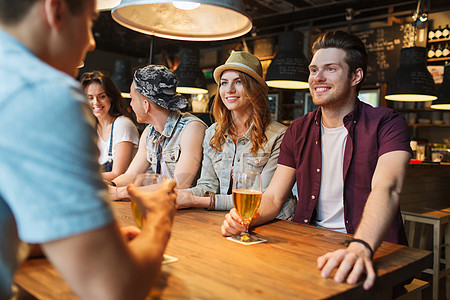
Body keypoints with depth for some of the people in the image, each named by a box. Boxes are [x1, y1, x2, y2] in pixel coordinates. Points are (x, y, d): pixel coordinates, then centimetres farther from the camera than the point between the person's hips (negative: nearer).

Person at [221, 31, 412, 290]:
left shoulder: (387, 123, -6)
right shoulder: (298, 131, 9)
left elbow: (386, 189, -24)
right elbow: (274, 198, 5)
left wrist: (360, 248, -42)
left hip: (372, 250, -4)